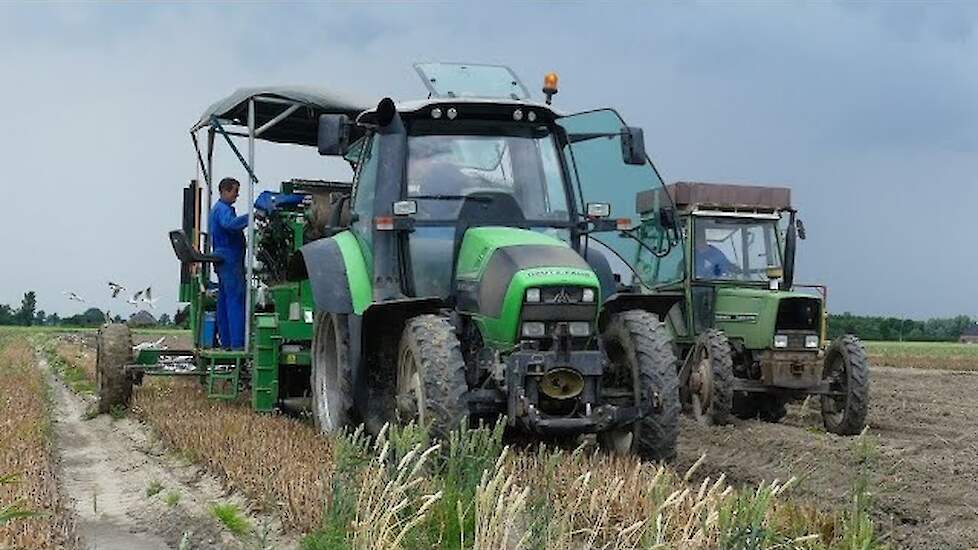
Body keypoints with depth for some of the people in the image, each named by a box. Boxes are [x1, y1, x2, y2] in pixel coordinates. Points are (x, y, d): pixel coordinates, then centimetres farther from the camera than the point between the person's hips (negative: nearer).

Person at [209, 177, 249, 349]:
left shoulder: (217, 209, 21)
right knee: (236, 300, -12)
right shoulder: (223, 209, -13)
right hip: (230, 259, -11)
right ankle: (238, 342, -16)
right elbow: (230, 224, -35)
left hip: (222, 259, 11)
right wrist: (251, 216, -40)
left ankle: (226, 340, 15)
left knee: (224, 299, 11)